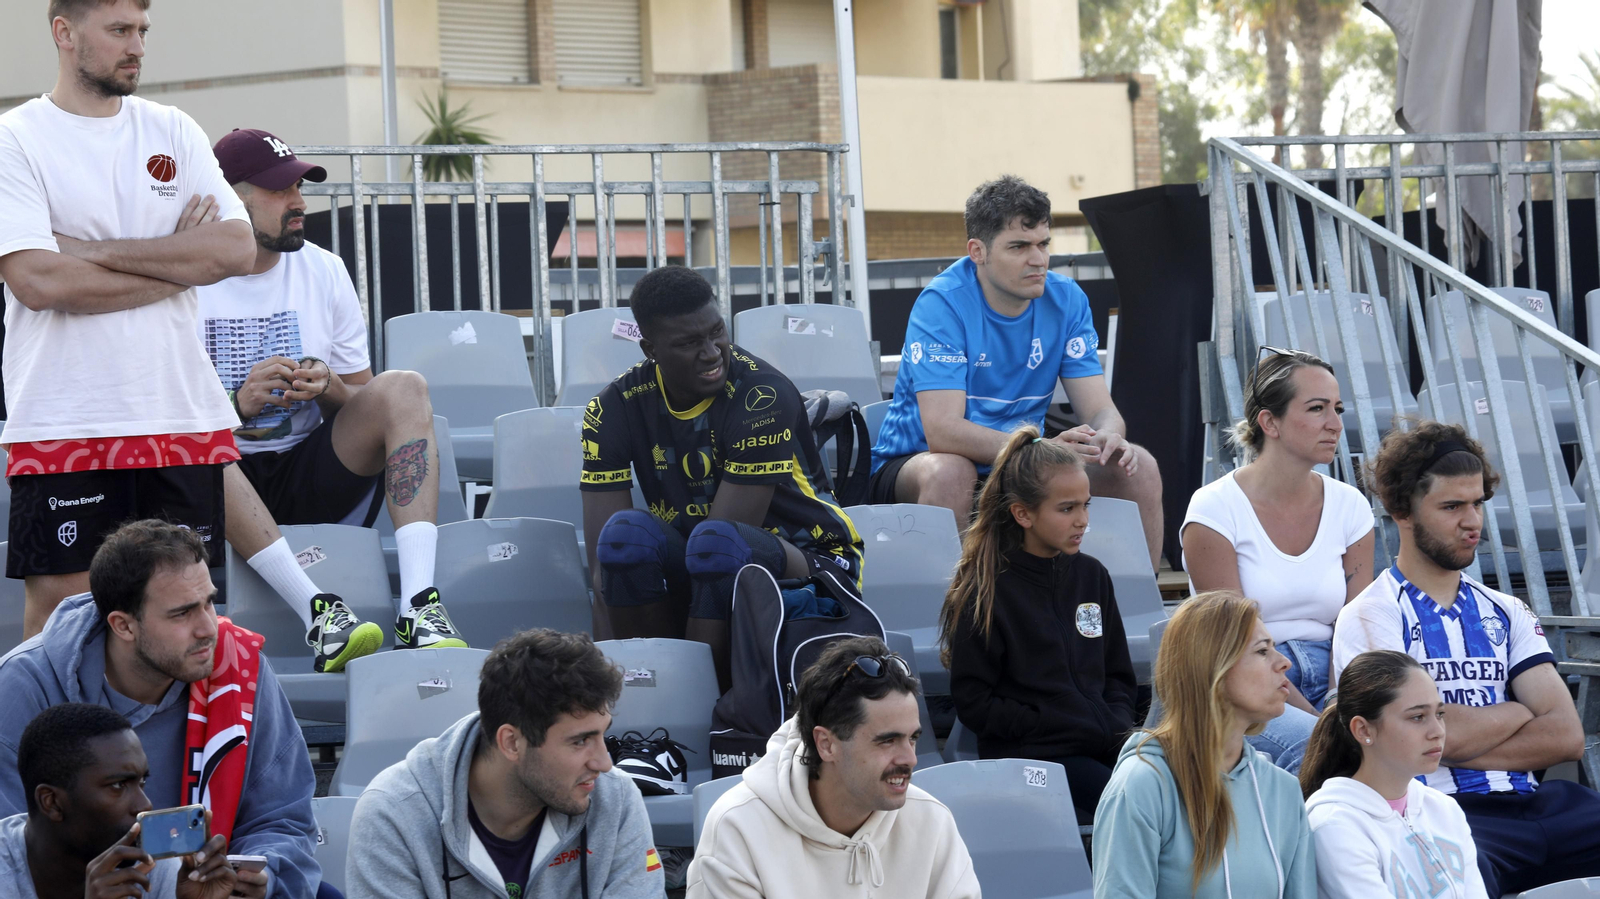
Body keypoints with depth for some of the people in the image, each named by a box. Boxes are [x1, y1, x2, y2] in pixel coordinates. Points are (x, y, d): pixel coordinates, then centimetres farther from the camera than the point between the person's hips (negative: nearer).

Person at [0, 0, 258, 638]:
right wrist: (179, 260, -7)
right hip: (62, 421, -4)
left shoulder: (173, 132, 11)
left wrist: (94, 252, -9)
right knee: (61, 598, -2)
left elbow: (237, 249, -1)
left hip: (181, 412, 4)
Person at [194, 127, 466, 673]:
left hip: (311, 474, 4)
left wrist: (328, 389, -11)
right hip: (221, 485, -4)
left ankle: (419, 608, -33)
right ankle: (317, 611, -45)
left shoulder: (323, 270, 10)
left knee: (403, 388, -17)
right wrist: (235, 404, -24)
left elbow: (366, 406, 13)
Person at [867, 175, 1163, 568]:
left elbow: (1099, 410, -4)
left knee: (1139, 468, -12)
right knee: (949, 472, -38)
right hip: (914, 462, -5)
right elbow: (942, 430, -30)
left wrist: (1109, 439, -31)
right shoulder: (942, 304, -19)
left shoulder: (1066, 300, -2)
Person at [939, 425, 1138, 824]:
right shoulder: (988, 592, -1)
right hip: (1030, 757, -6)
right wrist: (1050, 728, -12)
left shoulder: (1092, 576, 17)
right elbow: (973, 702, -3)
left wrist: (1118, 728, 3)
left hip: (1104, 748, 6)